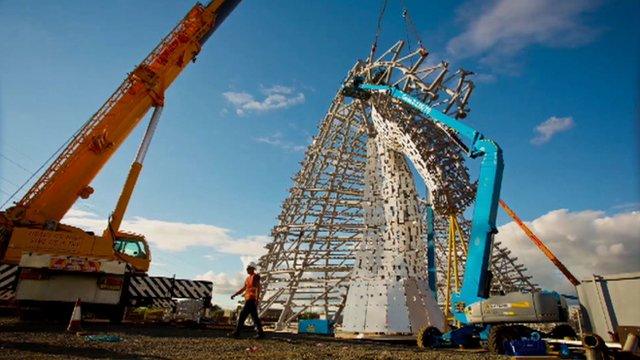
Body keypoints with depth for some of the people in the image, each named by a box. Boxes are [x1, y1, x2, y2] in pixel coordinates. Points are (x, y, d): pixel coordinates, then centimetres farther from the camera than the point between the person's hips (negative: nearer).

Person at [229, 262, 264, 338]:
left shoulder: (255, 277, -9)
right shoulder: (248, 278, 19)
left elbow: (258, 288, -18)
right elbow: (243, 288, 25)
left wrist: (257, 299, -26)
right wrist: (234, 295, 21)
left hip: (251, 300, -9)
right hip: (248, 300, 9)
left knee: (242, 315, -6)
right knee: (255, 317, 8)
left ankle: (237, 332, 1)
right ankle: (260, 333, 11)